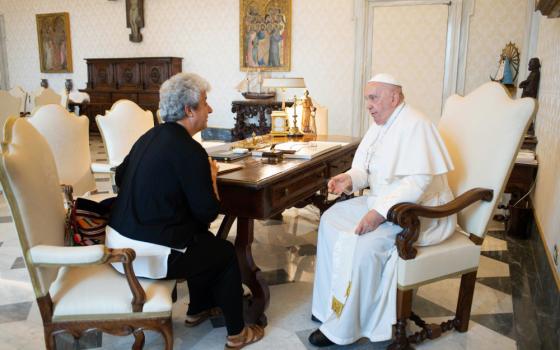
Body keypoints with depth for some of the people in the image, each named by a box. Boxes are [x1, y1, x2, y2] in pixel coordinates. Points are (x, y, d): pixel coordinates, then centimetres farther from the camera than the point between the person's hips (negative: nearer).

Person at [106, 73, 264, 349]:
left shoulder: (149, 137, 6)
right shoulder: (190, 150, -18)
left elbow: (120, 177, 20)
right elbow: (208, 213, -14)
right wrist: (211, 176, 4)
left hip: (118, 242, 8)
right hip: (146, 253, -8)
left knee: (204, 241, 28)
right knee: (225, 253, 13)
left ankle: (198, 310, 41)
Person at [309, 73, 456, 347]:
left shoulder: (415, 125, -19)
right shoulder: (381, 125, 10)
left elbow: (419, 181, -27)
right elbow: (366, 169, 13)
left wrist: (380, 212, -32)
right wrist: (349, 178, -9)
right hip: (383, 202, 10)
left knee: (361, 244, -27)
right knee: (331, 219, 3)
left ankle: (342, 329, -11)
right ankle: (332, 302, 10)